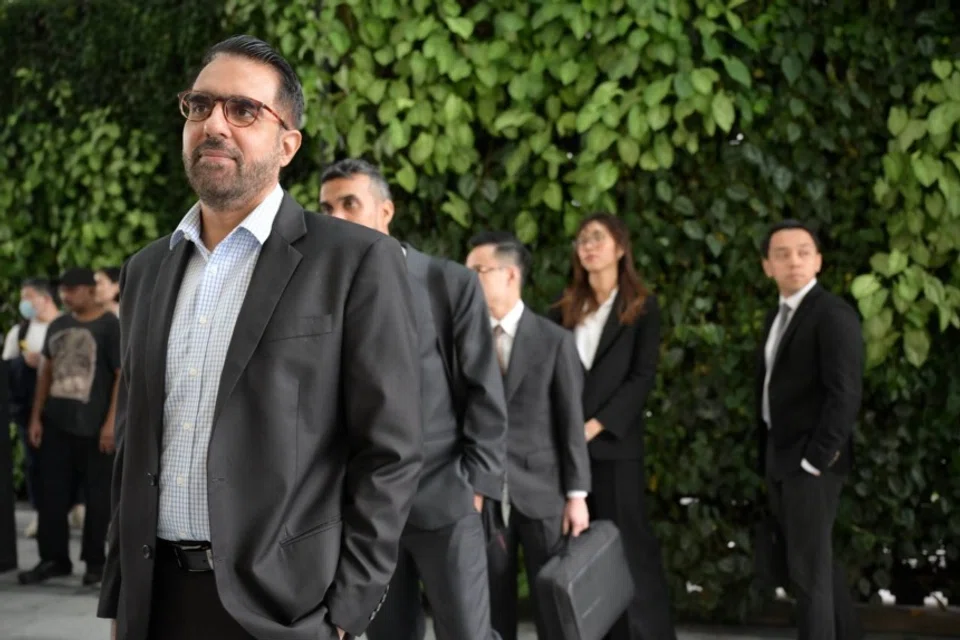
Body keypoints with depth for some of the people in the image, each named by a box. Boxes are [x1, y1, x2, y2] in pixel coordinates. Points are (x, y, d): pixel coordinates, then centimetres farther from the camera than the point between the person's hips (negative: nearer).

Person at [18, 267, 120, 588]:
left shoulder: (110, 326, -6)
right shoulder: (57, 326, 12)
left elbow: (123, 375, -10)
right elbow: (46, 372, 16)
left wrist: (111, 422, -16)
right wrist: (36, 417, 9)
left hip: (93, 426, -6)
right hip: (56, 423, 6)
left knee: (97, 496, 2)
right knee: (52, 493, 6)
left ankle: (95, 561, 13)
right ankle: (54, 559, 15)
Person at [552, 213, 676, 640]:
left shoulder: (642, 307, 4)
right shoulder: (565, 308, 14)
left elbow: (642, 377, -5)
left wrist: (595, 426, -13)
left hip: (614, 444, -3)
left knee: (627, 543, -4)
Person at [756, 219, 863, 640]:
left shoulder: (833, 314, -14)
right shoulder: (777, 316, 13)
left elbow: (846, 394, -20)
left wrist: (814, 459, -20)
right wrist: (767, 455, 8)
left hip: (811, 461, -8)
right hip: (779, 457, 8)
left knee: (807, 569, -2)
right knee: (815, 559, 17)